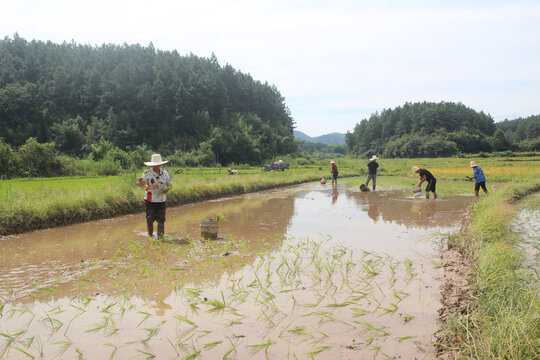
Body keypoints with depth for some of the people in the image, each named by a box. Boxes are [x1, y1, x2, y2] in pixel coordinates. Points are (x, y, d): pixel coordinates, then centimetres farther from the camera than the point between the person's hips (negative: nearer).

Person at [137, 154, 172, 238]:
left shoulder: (165, 173, 5)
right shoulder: (147, 173, -4)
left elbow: (170, 185, 10)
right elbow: (140, 184, -3)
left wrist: (167, 189, -12)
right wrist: (140, 181, -28)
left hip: (161, 200, 2)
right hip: (150, 200, -2)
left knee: (161, 219, -3)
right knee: (150, 219, 5)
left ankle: (160, 236, 2)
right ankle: (150, 234, 26)